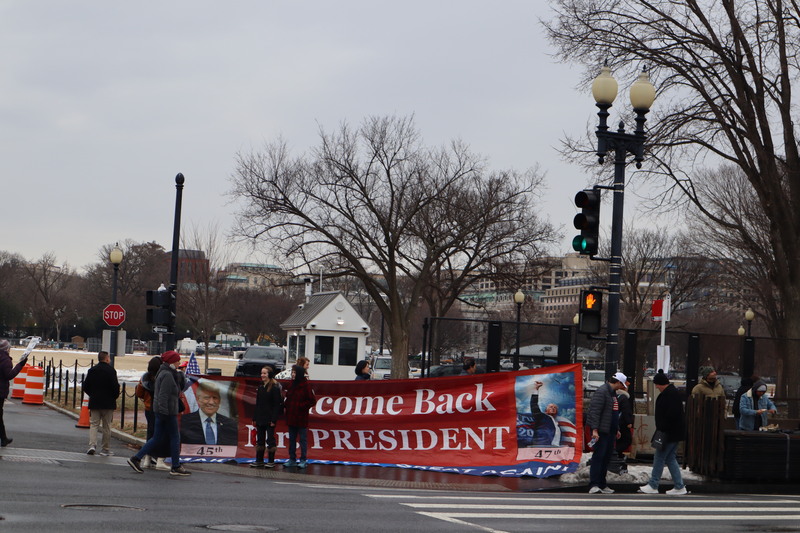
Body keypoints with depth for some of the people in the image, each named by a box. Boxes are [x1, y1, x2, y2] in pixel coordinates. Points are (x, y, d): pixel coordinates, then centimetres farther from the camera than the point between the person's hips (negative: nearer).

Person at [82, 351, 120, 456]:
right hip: (108, 403, -3)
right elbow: (115, 387, -15)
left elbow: (85, 387, 7)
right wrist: (115, 396, 4)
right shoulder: (111, 370, -10)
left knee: (94, 424, 7)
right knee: (106, 426, 6)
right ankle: (105, 449, 10)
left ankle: (92, 445, -12)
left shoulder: (92, 370, 5)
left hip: (94, 403, 3)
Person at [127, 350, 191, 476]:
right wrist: (164, 412, -24)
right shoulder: (167, 375, -15)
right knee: (175, 437, -1)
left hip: (160, 411, 10)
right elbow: (163, 395, -21)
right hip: (168, 411, -10)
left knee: (157, 438, 11)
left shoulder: (163, 373, 16)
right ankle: (176, 467, 4)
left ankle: (136, 459, 9)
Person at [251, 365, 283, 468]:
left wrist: (273, 419, -17)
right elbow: (257, 404, 15)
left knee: (270, 439, -2)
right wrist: (254, 418, 11)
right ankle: (259, 460, 16)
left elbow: (277, 404, -12)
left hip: (269, 419, -7)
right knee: (260, 439, 10)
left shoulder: (274, 387, -9)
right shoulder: (260, 387, 12)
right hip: (260, 418, 7)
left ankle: (271, 461, 5)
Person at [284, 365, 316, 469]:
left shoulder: (306, 385, -11)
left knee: (303, 439, 1)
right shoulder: (292, 385, 11)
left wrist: (301, 406, -15)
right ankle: (292, 459, 18)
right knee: (292, 439, 12)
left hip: (301, 418, -7)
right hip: (291, 417, 7)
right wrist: (286, 406, 2)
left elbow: (312, 401, -11)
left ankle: (303, 460, 6)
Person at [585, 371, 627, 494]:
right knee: (598, 456, -12)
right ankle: (594, 485, -15)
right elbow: (595, 411, -20)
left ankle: (602, 485, 16)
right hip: (601, 431, -10)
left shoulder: (612, 392, 18)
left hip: (610, 431, 10)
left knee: (607, 458, 10)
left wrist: (617, 429, 26)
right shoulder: (602, 391, -14)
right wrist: (595, 430, -25)